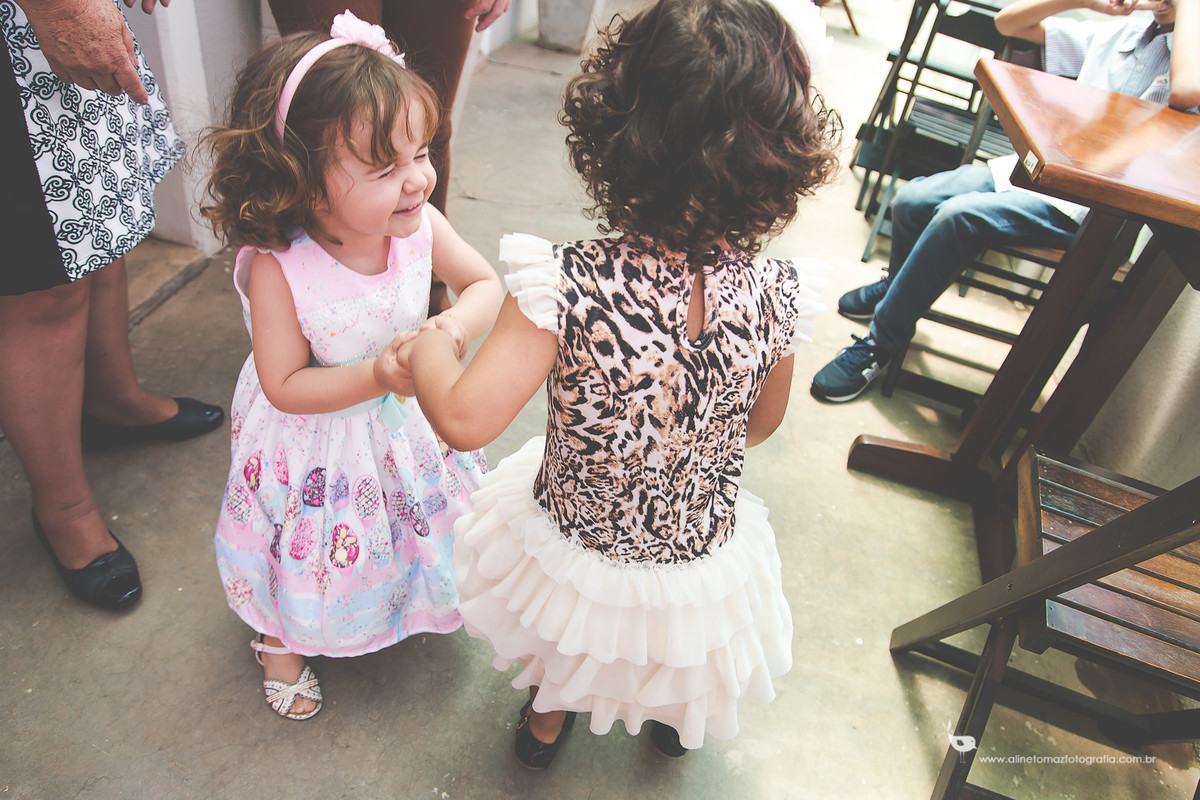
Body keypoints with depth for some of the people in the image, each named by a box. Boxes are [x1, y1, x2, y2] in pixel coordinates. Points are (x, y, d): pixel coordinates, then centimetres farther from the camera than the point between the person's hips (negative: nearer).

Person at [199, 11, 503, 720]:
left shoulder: (421, 226, -22)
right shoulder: (276, 266, -32)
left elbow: (485, 283, -7)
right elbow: (286, 387, -25)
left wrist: (459, 325, -29)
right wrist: (379, 375, -37)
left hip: (408, 422, 4)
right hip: (317, 444, -3)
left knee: (419, 530, 26)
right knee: (313, 552, 19)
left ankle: (417, 595, 62)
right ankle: (284, 638, 53)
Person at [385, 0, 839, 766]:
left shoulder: (565, 286, -36)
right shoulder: (779, 295, -24)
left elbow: (465, 420, -33)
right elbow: (761, 424, -7)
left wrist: (429, 351, -12)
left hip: (571, 550, -1)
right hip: (702, 554, 2)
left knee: (567, 652, 37)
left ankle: (548, 722, 67)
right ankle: (674, 718, 71)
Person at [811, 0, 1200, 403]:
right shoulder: (1117, 34, 13)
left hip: (1084, 207, -7)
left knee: (959, 215, -29)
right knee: (911, 199, -8)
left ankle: (881, 343, -17)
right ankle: (898, 286, 24)